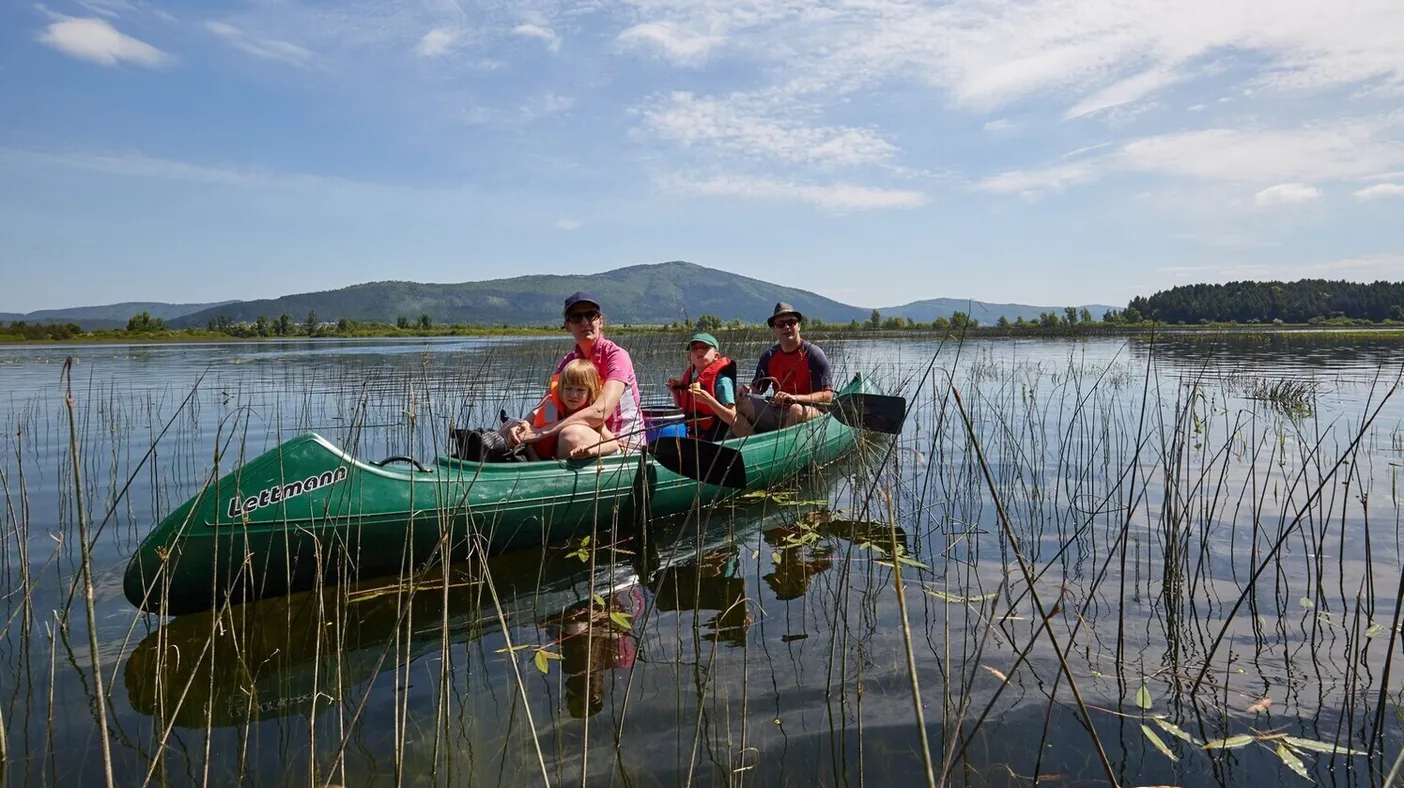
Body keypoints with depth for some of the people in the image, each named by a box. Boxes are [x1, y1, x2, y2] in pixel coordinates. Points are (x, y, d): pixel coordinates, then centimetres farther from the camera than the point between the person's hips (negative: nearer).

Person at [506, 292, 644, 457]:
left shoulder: (616, 355, -12)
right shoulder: (569, 361, 8)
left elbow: (600, 412, -27)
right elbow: (546, 404, -4)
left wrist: (541, 432, -30)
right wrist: (524, 423, -28)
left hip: (625, 444, -6)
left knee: (571, 434, -37)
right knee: (510, 429, -8)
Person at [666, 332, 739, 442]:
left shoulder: (721, 379, -9)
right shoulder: (689, 376, 11)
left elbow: (733, 419, -15)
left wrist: (709, 401, -25)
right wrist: (676, 392, 6)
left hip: (713, 441, -6)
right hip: (690, 441, 6)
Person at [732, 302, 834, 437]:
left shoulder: (813, 354, -6)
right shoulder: (769, 355, 8)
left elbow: (827, 395, -12)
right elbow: (757, 389, 11)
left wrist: (794, 398, -26)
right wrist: (748, 392, -14)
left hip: (811, 412, -4)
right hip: (776, 413, 5)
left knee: (797, 410, -39)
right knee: (734, 407, -13)